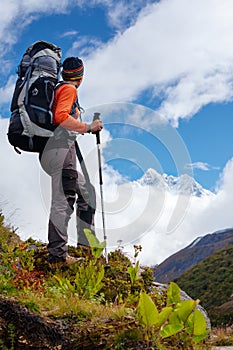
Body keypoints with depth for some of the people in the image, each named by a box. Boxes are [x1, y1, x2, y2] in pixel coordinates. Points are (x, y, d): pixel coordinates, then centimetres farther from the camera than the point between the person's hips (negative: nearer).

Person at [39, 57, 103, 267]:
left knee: (87, 191, 16)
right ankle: (57, 255, -12)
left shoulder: (57, 89, 25)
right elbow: (61, 117, -20)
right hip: (62, 150, -10)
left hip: (51, 154, 10)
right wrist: (88, 127, -15)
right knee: (63, 201, -12)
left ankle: (86, 241, 15)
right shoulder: (68, 89, -3)